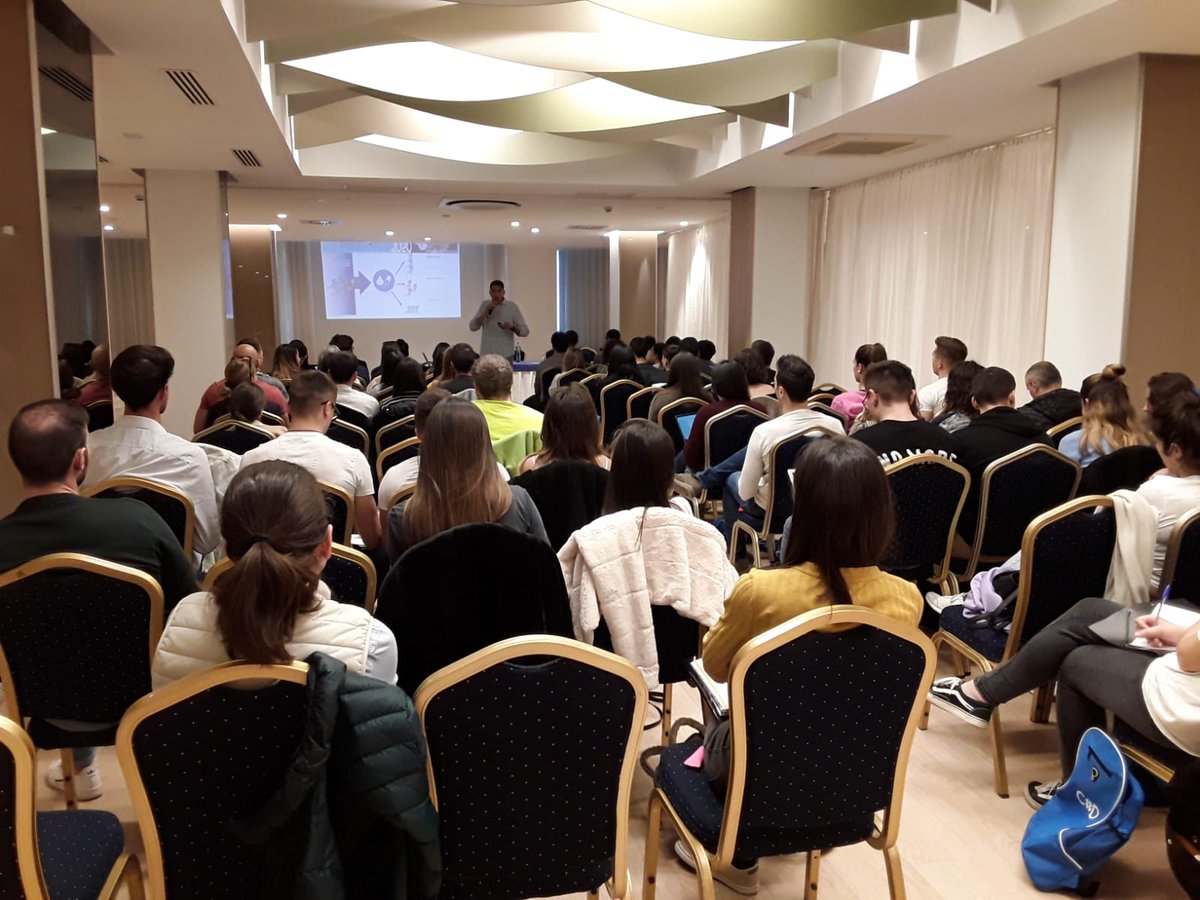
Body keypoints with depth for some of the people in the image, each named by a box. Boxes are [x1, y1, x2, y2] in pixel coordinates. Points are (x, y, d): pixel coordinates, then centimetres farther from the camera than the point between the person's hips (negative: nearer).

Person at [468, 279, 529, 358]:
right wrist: (485, 313, -11)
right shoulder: (484, 305, 8)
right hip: (486, 355, 2)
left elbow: (525, 331, -2)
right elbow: (472, 327, 1)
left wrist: (511, 328, -21)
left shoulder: (513, 307, -1)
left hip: (505, 355, -2)